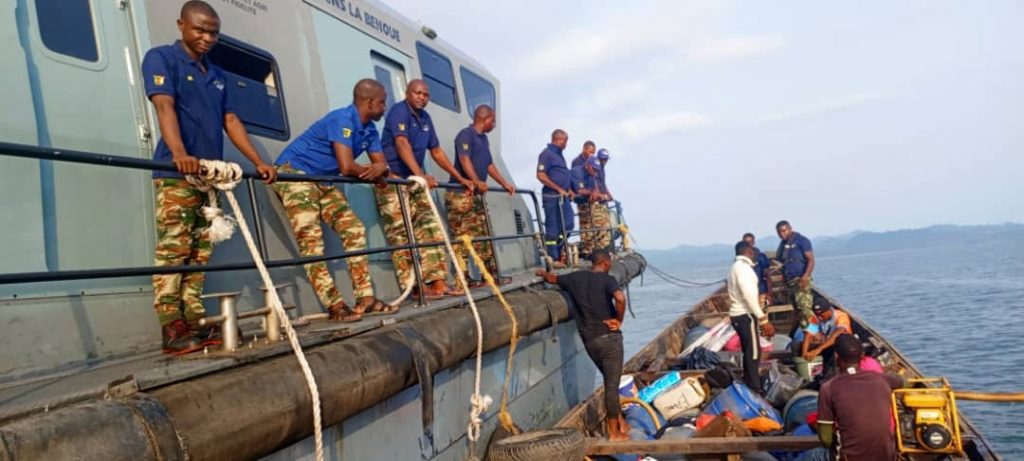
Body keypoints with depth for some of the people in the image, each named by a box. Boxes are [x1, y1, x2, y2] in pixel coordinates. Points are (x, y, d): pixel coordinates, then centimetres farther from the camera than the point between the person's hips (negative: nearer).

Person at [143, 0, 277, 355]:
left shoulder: (217, 75, 22)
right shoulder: (161, 58, 1)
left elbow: (230, 121, 18)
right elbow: (165, 106, -15)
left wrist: (259, 163, 7)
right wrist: (179, 153, -32)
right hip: (176, 173, -7)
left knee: (199, 255, 5)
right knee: (173, 251, -10)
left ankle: (195, 324, 7)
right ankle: (172, 330, -11)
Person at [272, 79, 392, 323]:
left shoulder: (369, 130, 8)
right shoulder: (343, 118, -20)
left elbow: (381, 164, 8)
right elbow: (346, 167, -28)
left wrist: (379, 169, -17)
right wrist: (368, 170, -6)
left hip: (323, 180, 9)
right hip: (294, 172, -9)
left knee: (354, 229, -1)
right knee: (311, 237, -20)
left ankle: (366, 297, -2)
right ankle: (335, 306, -26)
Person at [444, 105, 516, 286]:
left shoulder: (484, 139, 20)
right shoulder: (466, 134, -9)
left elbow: (489, 165, 25)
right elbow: (464, 159, -23)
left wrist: (505, 184, 19)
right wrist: (477, 181, -34)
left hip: (476, 194, 10)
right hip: (460, 193, -10)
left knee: (484, 235, 10)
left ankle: (491, 273, 15)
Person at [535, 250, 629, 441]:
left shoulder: (575, 278, 9)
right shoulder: (607, 280, -9)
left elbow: (553, 279, 26)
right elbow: (620, 298, -29)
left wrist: (542, 273, 48)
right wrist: (619, 320, -13)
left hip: (589, 339, 6)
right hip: (608, 337, -6)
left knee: (610, 382, 21)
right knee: (612, 385, 2)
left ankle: (619, 422, 24)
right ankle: (614, 432, 9)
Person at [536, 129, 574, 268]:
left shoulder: (559, 154, 18)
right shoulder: (547, 154, -10)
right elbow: (541, 176, -18)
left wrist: (568, 190, 13)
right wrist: (559, 189, -17)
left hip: (563, 196, 9)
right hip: (552, 196, -9)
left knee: (567, 225, 10)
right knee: (552, 227, -2)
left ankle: (558, 252, 22)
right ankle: (553, 259, 4)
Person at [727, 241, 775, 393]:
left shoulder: (736, 267, 16)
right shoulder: (742, 267, -16)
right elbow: (748, 295, -23)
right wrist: (763, 319, -24)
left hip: (740, 314, 10)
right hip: (745, 315, -10)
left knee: (749, 352, 17)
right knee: (754, 353, -7)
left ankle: (749, 385, 24)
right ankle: (756, 390, -4)